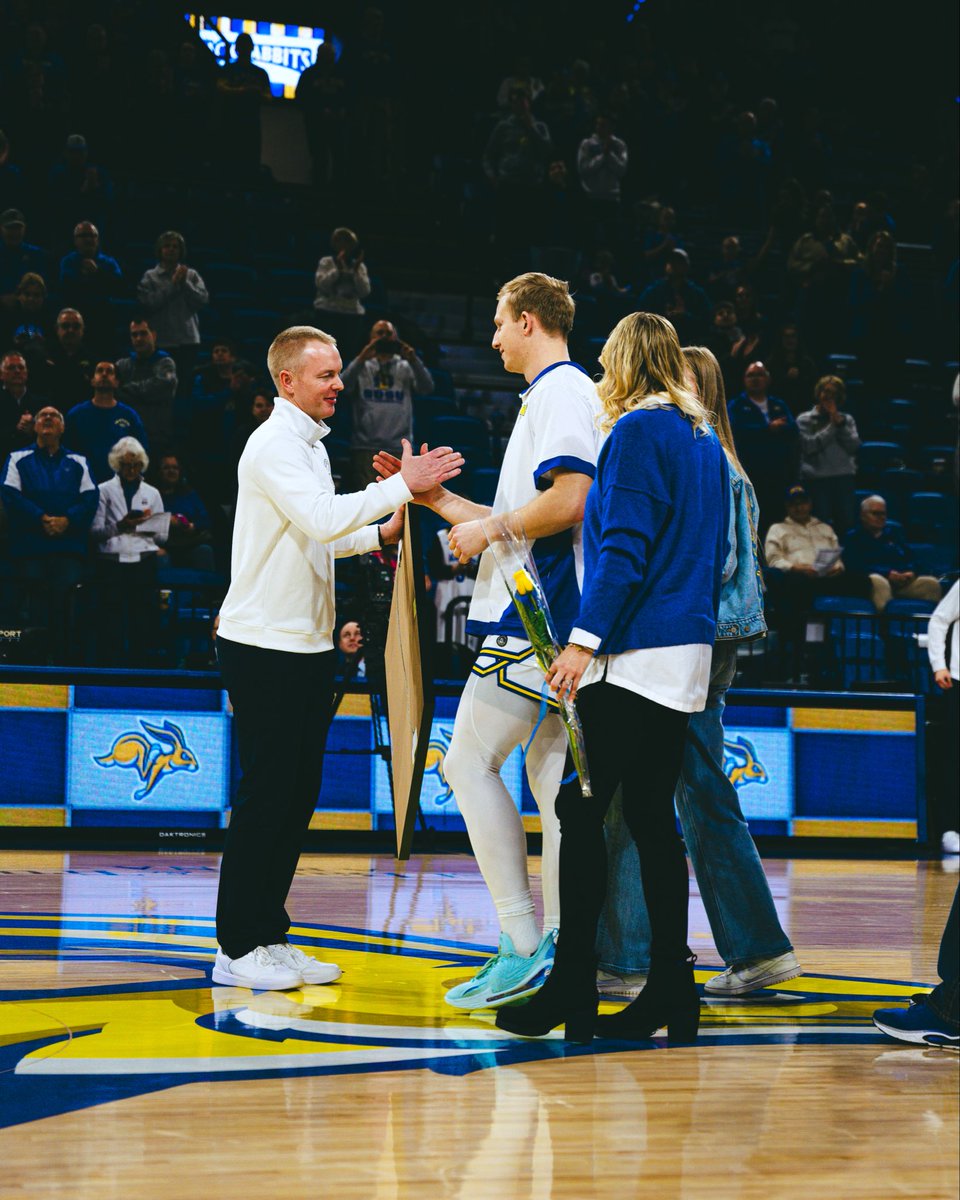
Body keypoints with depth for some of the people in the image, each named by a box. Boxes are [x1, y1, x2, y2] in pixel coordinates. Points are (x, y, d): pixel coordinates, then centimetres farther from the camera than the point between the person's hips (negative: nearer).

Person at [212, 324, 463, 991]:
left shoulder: (310, 444, 18)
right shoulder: (274, 445, -12)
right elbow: (321, 522, -26)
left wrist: (381, 534, 11)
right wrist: (402, 484, -25)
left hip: (307, 646, 9)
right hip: (264, 645, -9)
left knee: (299, 792, 10)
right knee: (267, 794, -7)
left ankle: (270, 936, 16)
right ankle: (237, 947, 0)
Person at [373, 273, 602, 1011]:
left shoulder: (563, 389, -8)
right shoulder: (558, 394, 24)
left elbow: (568, 501, -22)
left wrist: (489, 529, -9)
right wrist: (439, 499, 26)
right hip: (547, 616, 10)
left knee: (470, 762, -10)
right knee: (551, 780, 8)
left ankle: (524, 946, -12)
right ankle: (557, 951, 9)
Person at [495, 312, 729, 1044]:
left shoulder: (639, 430, -8)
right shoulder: (705, 440, 17)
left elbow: (624, 545, -16)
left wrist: (585, 640, -18)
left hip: (636, 650, -9)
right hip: (687, 654, 9)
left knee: (581, 811, -5)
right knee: (652, 817, 10)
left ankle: (572, 991, -4)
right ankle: (672, 992, 9)